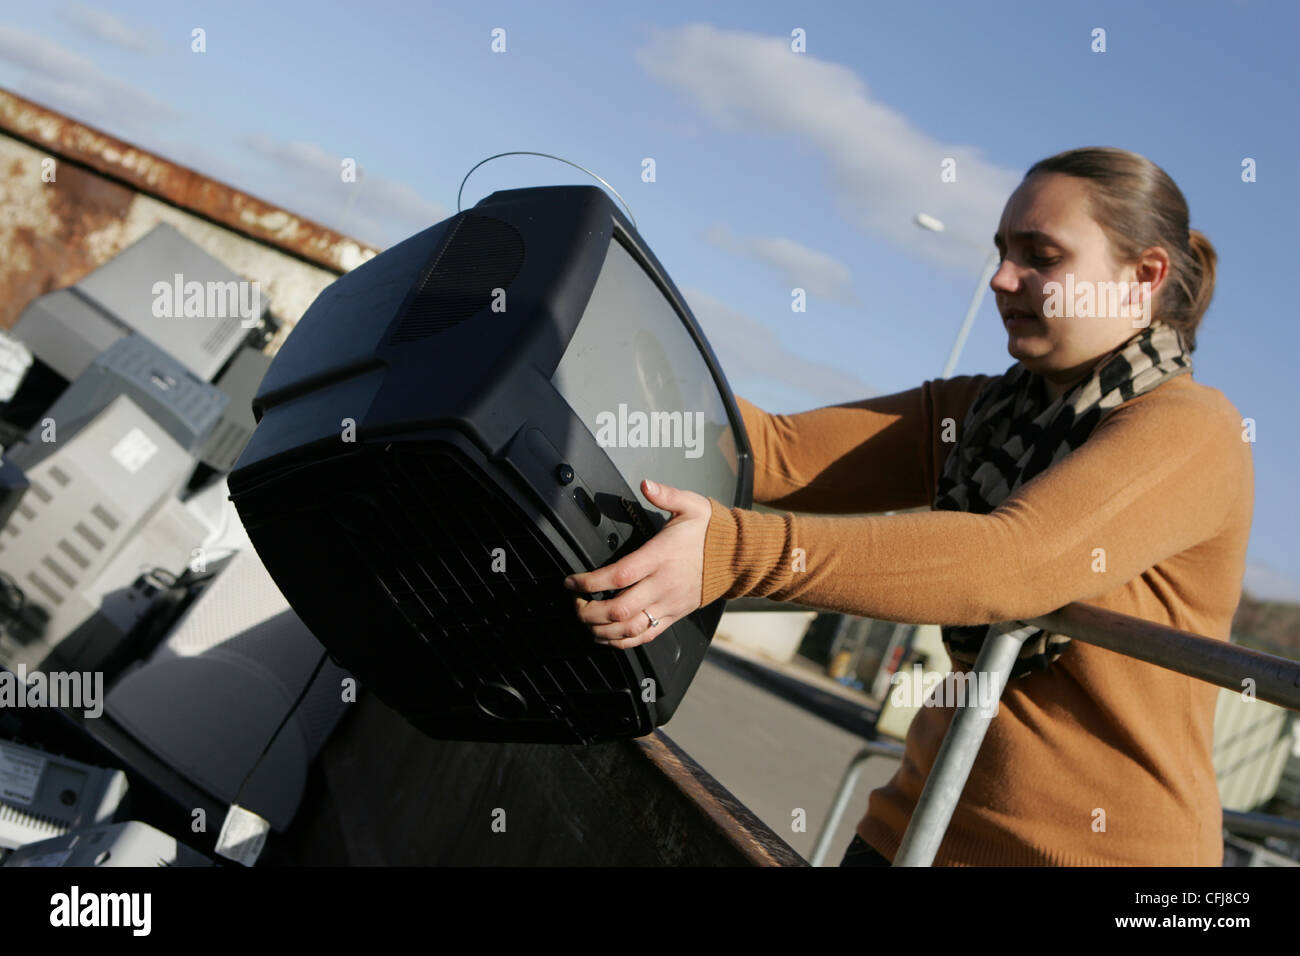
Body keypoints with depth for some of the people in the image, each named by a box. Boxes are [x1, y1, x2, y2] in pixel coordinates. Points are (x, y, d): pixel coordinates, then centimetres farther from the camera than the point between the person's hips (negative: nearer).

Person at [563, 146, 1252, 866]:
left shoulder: (1193, 431, -14)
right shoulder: (979, 412, 6)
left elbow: (1012, 562, -31)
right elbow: (781, 454, -5)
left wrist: (736, 554, -40)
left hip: (1104, 843, -5)